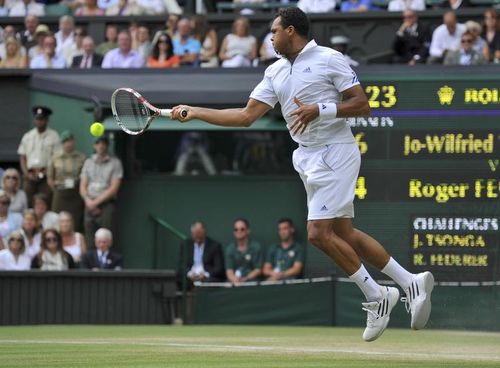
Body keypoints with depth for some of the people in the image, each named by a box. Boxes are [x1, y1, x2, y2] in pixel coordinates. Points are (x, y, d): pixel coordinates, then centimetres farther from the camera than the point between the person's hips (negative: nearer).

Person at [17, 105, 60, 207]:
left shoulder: (53, 136, 1)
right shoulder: (27, 137, 13)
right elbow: (22, 157, 12)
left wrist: (43, 173, -10)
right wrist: (27, 174, -2)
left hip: (46, 175, -3)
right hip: (30, 175, 3)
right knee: (28, 204, -3)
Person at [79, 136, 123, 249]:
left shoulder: (115, 163, 4)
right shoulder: (88, 162, 16)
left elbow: (113, 189, -3)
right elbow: (82, 187, 14)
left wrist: (96, 202, -6)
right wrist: (88, 201, -5)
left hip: (106, 204, -4)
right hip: (90, 206, 4)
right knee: (89, 239, -2)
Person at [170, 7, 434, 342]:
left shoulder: (329, 59, -7)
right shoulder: (276, 73, 13)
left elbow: (362, 106, -9)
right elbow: (246, 116, 10)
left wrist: (321, 109, -21)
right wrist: (193, 112, 5)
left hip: (335, 152, -8)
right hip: (308, 157, 8)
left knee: (319, 233, -14)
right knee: (344, 234, 6)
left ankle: (376, 297, -2)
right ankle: (411, 282, 15)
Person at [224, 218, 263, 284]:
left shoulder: (256, 247, 3)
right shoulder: (229, 249, 10)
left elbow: (258, 269, -1)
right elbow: (229, 270, 0)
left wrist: (245, 279, -18)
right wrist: (233, 278, -24)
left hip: (251, 281, -2)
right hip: (234, 283, 2)